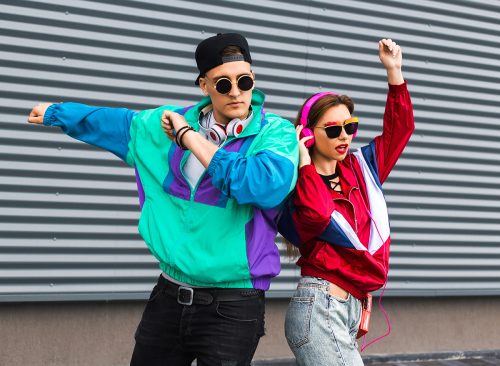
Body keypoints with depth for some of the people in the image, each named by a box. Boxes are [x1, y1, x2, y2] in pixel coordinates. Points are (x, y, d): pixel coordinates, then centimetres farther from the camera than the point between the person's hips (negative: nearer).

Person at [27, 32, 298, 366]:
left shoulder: (276, 133, -9)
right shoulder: (174, 122, 6)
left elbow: (264, 186, -30)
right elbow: (115, 122, 24)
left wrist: (191, 139, -19)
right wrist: (55, 113, 38)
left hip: (233, 307, -5)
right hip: (169, 296, 5)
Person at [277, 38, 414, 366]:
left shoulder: (360, 170, 14)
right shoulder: (298, 184, -6)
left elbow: (398, 129, 19)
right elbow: (317, 217, -28)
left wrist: (394, 71, 12)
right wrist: (303, 160, -19)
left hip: (351, 309, 7)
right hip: (319, 307, -7)